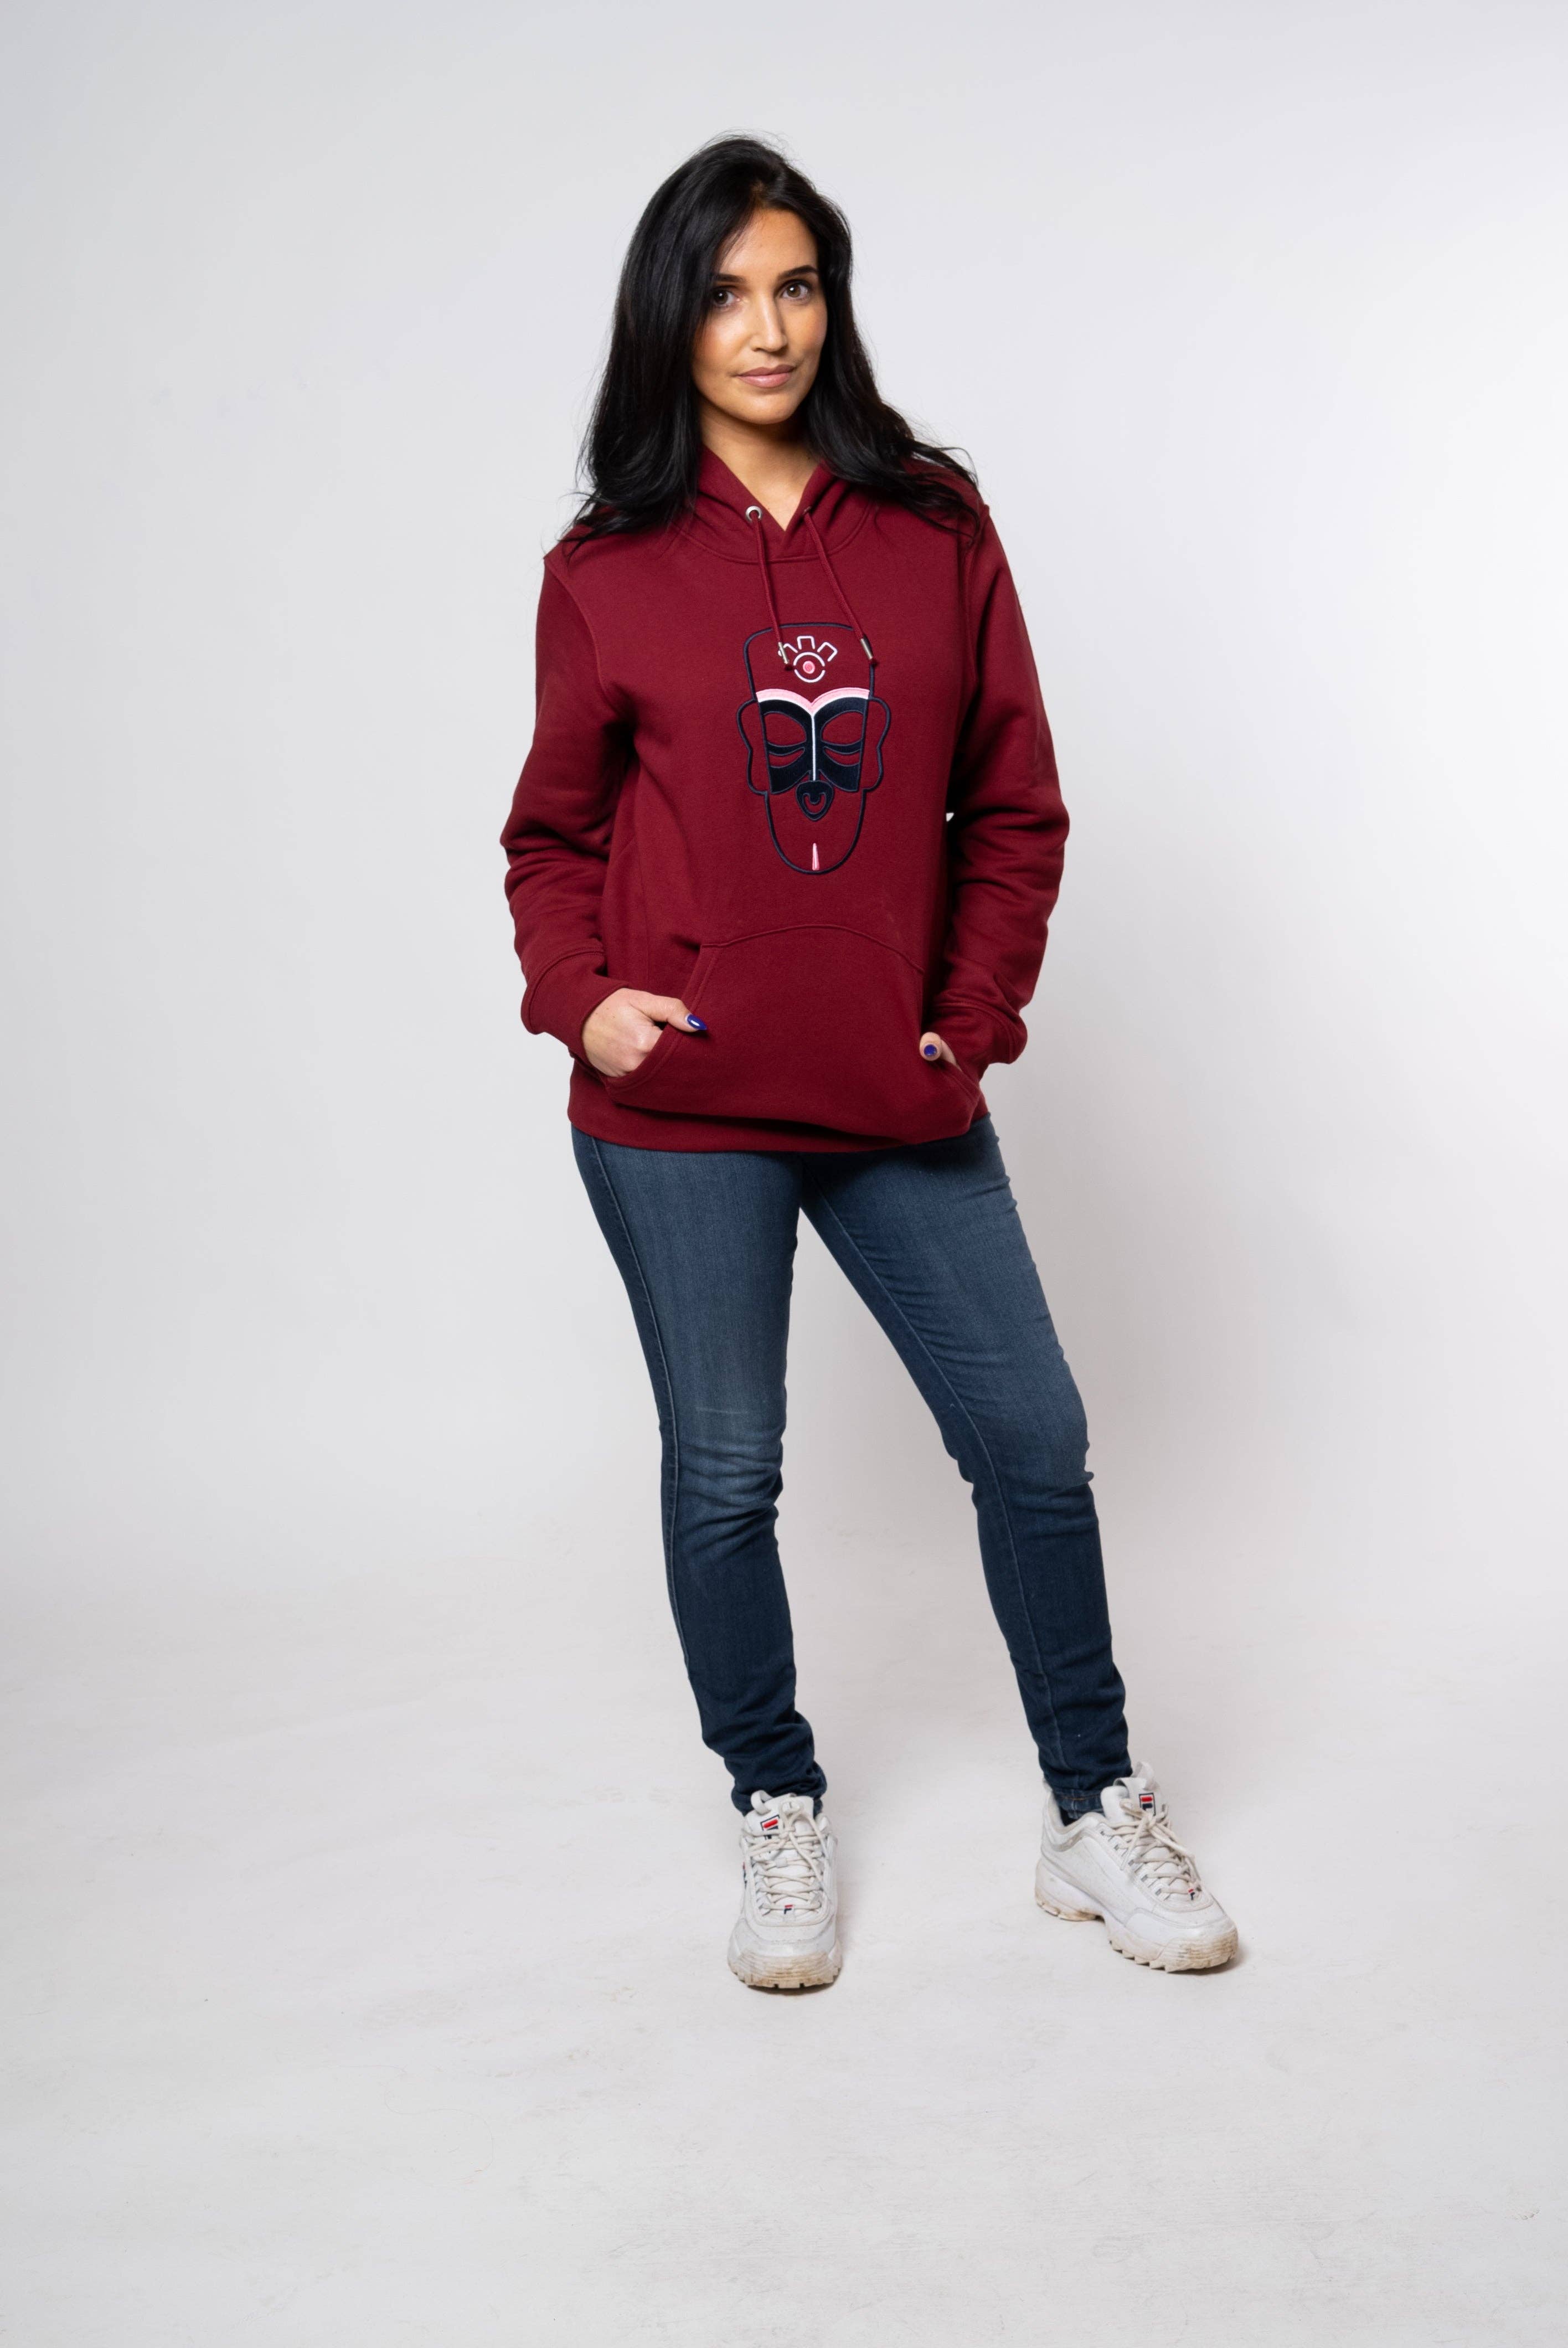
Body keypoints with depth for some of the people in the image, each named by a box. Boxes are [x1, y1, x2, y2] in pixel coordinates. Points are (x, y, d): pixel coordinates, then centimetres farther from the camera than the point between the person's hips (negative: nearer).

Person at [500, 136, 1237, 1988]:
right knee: (724, 1471, 7)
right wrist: (578, 996, -9)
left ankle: (1094, 1814, 24)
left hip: (900, 1098, 2)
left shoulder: (937, 531, 5)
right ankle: (778, 1819, 28)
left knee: (1031, 1436, 4)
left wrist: (975, 1021, -2)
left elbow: (1013, 810, 7)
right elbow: (555, 830, 7)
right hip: (680, 1109, -1)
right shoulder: (606, 571, 2)